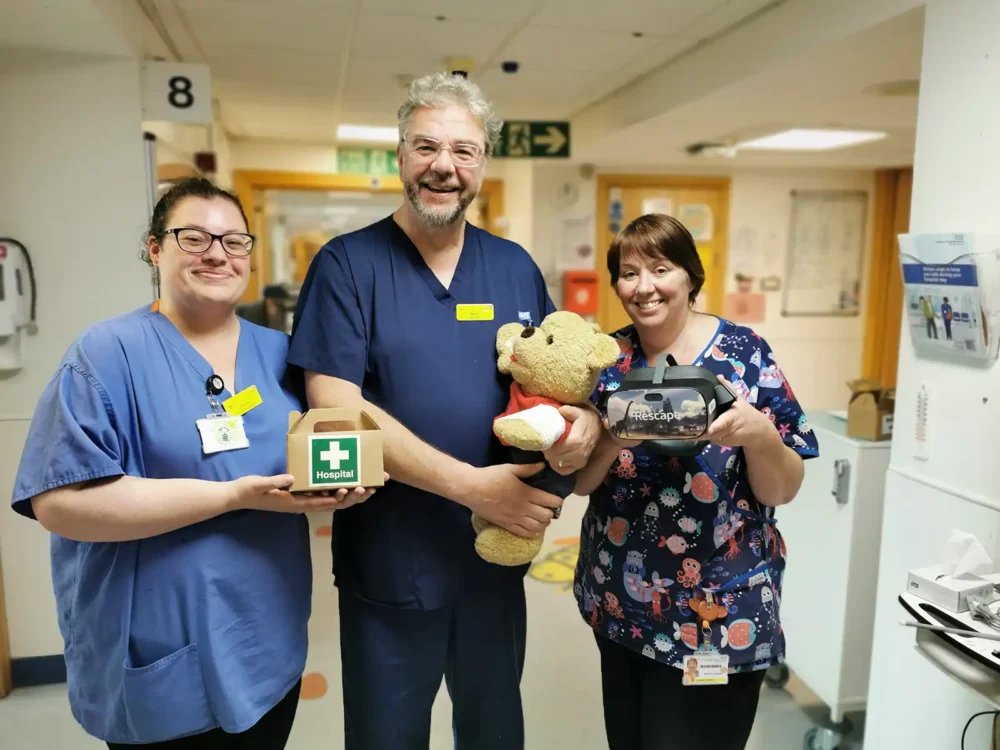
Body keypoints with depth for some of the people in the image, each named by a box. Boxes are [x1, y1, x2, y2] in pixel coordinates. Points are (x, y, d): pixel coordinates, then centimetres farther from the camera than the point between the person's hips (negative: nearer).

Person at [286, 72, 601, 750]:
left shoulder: (515, 266, 3)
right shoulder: (347, 265, -10)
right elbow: (337, 409, -18)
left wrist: (586, 418, -15)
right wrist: (472, 485, -24)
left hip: (498, 555, 4)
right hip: (388, 564, -3)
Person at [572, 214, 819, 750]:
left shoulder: (745, 354, -10)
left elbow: (782, 491, -8)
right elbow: (579, 481, -3)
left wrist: (759, 433, -28)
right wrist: (613, 438, -23)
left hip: (717, 615, -3)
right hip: (618, 605, 3)